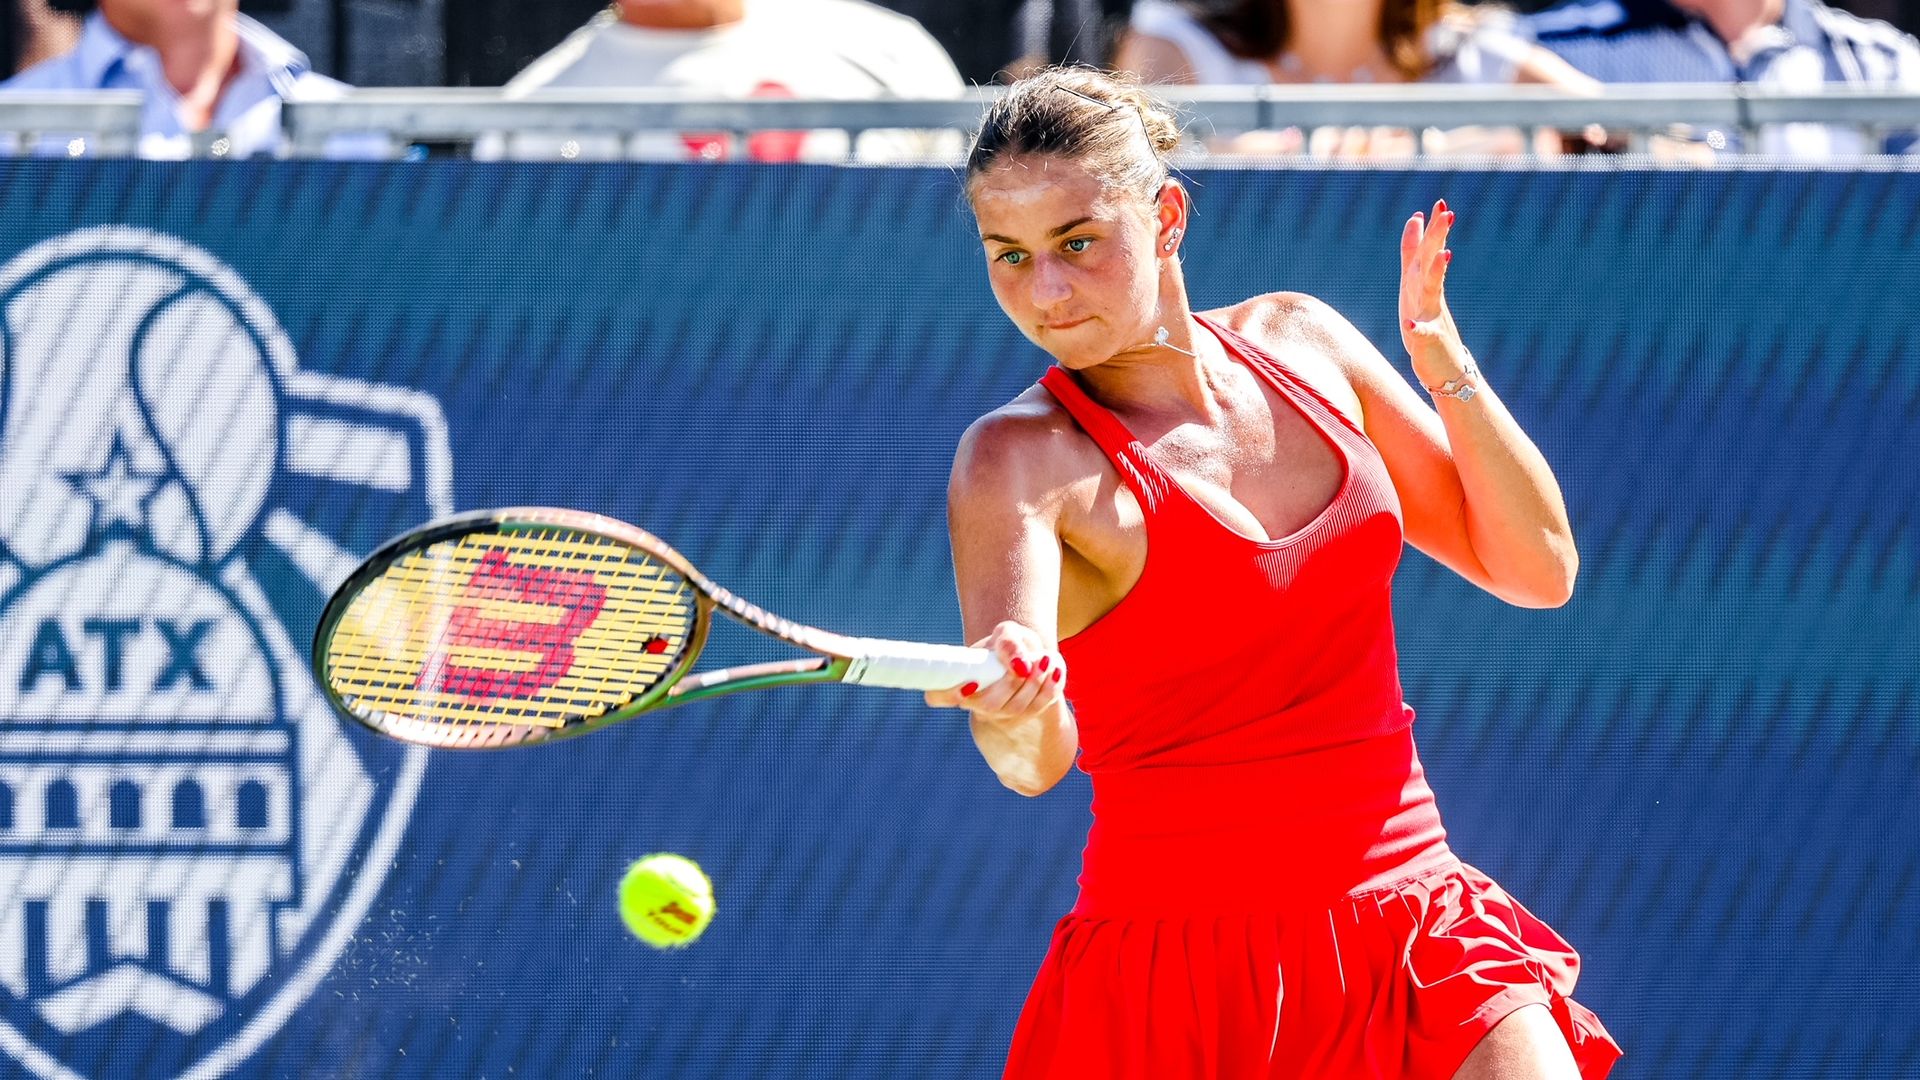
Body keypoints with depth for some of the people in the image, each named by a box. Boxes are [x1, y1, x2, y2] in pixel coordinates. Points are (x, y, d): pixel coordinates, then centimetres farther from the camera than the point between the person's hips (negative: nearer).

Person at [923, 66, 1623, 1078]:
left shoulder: (1296, 341, 4)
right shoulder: (1022, 456, -10)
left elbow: (1536, 570, 8)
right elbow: (1035, 761, -26)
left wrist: (1444, 360, -4)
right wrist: (1018, 711, -49)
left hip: (1411, 926, 3)